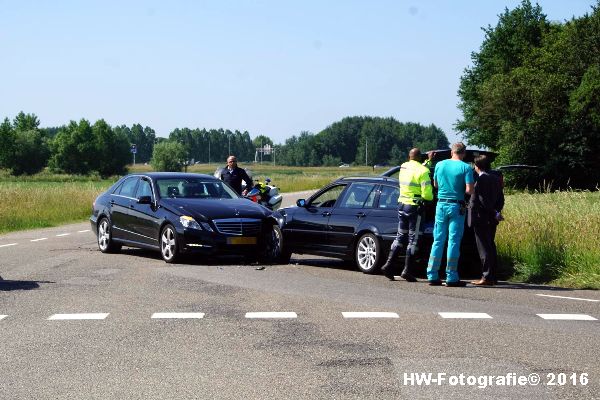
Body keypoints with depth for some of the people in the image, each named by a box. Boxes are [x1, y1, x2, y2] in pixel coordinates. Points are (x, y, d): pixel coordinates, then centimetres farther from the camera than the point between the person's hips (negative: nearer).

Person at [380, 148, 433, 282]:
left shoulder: (403, 167, 7)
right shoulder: (422, 171, -14)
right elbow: (426, 194, -17)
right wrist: (431, 198, 4)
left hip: (401, 204, 7)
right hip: (414, 206, -7)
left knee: (400, 236, 15)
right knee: (413, 239, 0)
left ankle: (389, 265, 9)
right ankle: (407, 271, 0)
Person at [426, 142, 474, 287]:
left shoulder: (440, 165, 6)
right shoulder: (465, 168, -7)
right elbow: (469, 190, -13)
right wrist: (460, 188, 7)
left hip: (441, 204, 4)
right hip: (456, 206, -4)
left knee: (438, 241, 8)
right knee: (454, 242, -1)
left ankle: (432, 276, 7)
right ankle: (451, 277, 0)